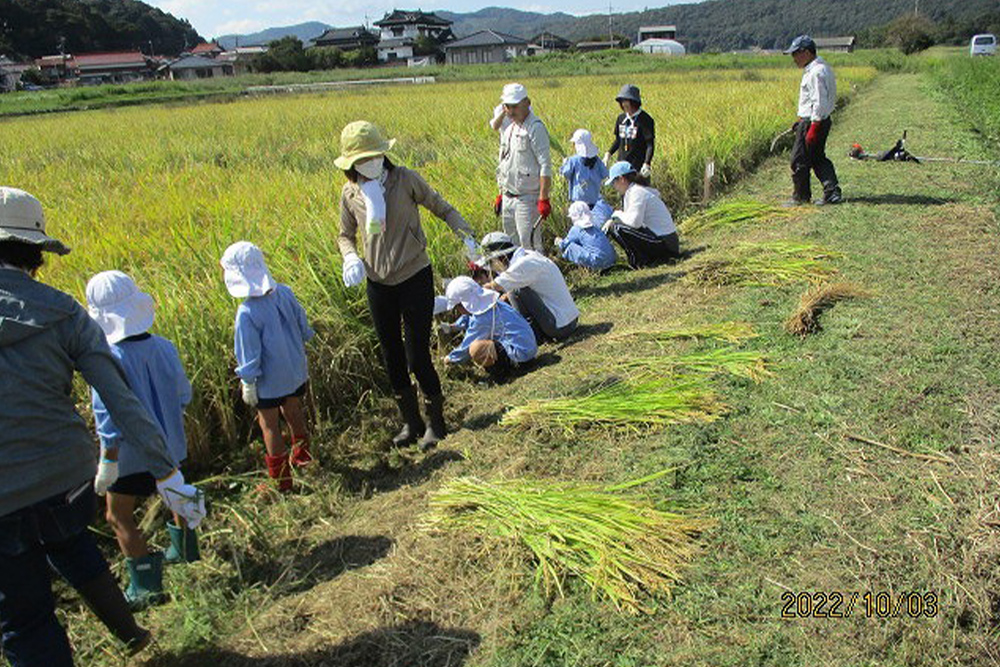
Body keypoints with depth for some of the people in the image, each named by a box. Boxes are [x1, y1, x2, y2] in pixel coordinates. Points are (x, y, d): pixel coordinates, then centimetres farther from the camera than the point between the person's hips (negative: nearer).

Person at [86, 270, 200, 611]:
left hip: (132, 454, -6)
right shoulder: (164, 348, -7)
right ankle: (185, 551, 45)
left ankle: (147, 587, 12)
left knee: (119, 516, 8)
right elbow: (183, 395, 5)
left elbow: (108, 418, -21)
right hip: (169, 445, 6)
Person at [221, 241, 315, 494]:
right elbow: (303, 328, 3)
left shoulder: (247, 313, -27)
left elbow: (249, 355, -20)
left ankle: (281, 481, 22)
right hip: (296, 371, 6)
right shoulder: (284, 293, -9)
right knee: (293, 411, 26)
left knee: (269, 426, 11)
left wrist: (247, 384, -6)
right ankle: (302, 456, 48)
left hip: (269, 381, -6)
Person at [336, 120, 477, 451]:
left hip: (415, 277, -4)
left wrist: (467, 235, -14)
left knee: (418, 358, -4)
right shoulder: (350, 193, 1)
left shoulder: (405, 179, -8)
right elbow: (346, 235, 14)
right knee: (392, 358, 13)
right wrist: (350, 257, -8)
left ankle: (436, 421, 21)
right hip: (378, 284, 4)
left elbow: (442, 208, 1)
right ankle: (411, 422, 33)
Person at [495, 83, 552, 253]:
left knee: (530, 245, -7)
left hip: (527, 199, -8)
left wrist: (544, 199, -22)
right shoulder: (507, 128, 13)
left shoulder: (535, 128, -12)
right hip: (508, 198, 8)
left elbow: (545, 166, -17)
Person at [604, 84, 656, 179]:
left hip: (638, 167, -6)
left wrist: (647, 163, -25)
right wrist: (609, 153, 5)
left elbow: (650, 144, -13)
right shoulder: (621, 118, 9)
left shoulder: (645, 120, -10)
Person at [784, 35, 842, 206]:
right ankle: (833, 192, 13)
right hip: (818, 120, 10)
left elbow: (819, 102, -23)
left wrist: (813, 127, -24)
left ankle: (800, 197, 9)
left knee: (799, 160, -1)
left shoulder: (817, 72, -19)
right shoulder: (819, 68, 14)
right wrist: (802, 119, 24)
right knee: (818, 158, 15)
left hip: (813, 122, -10)